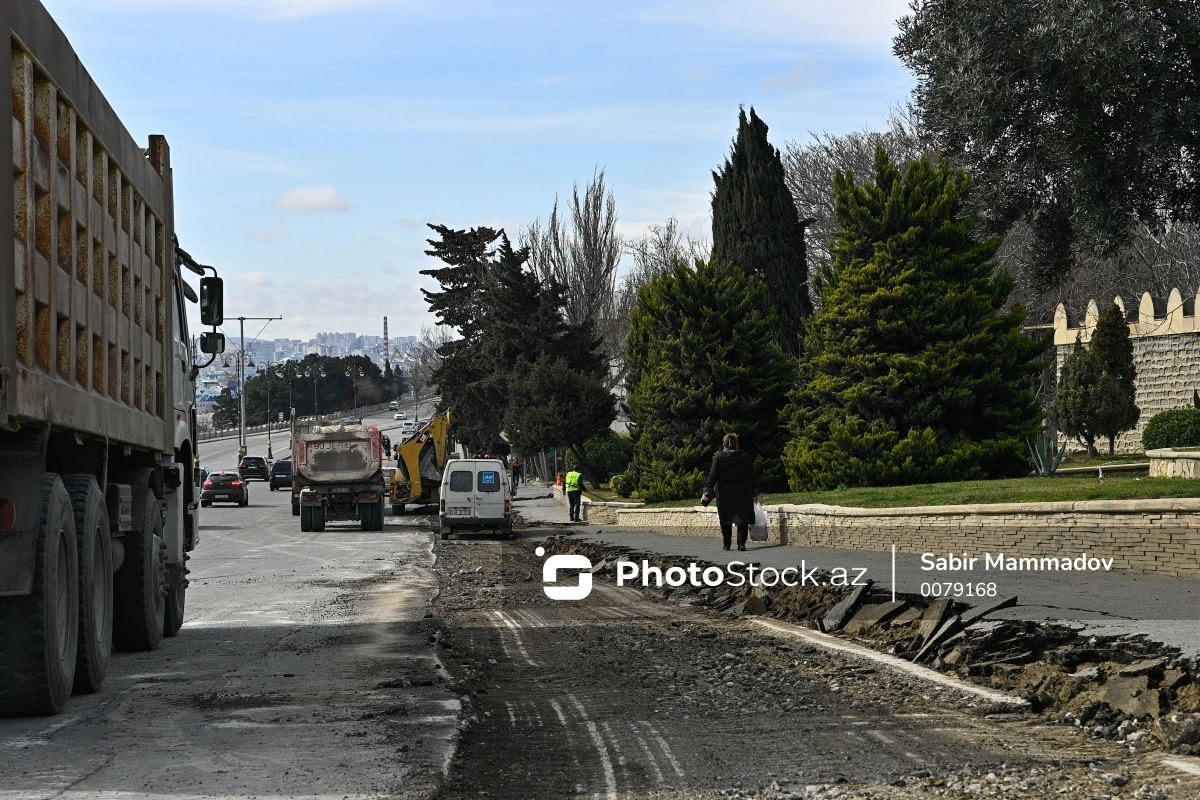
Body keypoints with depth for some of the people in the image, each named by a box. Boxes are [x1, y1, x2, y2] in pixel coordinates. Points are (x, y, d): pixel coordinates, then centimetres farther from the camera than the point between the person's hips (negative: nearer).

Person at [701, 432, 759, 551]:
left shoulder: (719, 457, -5)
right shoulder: (745, 457, 3)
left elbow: (713, 477, -10)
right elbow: (752, 476, 6)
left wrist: (707, 492, -10)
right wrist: (755, 493, 13)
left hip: (725, 494, -1)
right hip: (743, 493, 1)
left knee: (726, 520, 9)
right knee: (742, 519, 0)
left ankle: (726, 545, 14)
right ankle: (741, 543, -11)